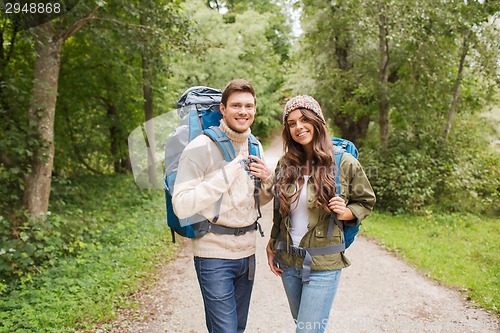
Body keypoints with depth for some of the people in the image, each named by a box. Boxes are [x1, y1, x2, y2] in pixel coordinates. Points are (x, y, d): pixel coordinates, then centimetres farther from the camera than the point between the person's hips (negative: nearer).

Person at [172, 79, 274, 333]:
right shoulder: (202, 147, -14)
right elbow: (181, 206, -20)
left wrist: (267, 180, -3)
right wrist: (224, 177, -23)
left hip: (247, 252, 7)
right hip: (214, 254, -7)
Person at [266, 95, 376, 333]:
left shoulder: (345, 163, -11)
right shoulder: (285, 164, 1)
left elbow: (366, 202, 2)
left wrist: (346, 213, -18)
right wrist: (272, 246, 11)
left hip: (323, 264, -4)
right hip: (287, 260, 5)